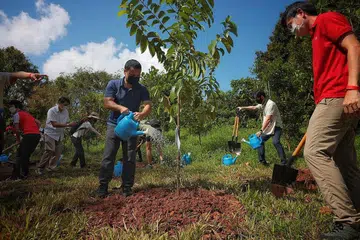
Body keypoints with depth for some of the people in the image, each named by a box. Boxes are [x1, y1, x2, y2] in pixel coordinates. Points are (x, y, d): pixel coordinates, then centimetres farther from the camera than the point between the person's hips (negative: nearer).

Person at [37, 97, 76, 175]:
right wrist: (68, 125, -31)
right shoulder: (52, 111, -18)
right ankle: (40, 168, -2)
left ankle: (50, 168, 16)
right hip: (50, 133, -6)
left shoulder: (66, 112, -1)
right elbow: (54, 124, -25)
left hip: (59, 135, 6)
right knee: (49, 150, -16)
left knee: (58, 152, 2)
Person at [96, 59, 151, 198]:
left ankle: (127, 187, 9)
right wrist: (120, 108, -31)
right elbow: (107, 103, -11)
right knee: (108, 156, -3)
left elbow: (148, 105, -12)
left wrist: (142, 114, -36)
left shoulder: (142, 89, -1)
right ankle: (103, 186, 4)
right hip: (114, 125, -1)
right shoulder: (113, 84, -4)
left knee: (130, 158, 1)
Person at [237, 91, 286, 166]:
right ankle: (262, 160, 15)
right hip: (268, 128, 10)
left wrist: (261, 130, -31)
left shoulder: (270, 104, -20)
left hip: (276, 127, -9)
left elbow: (268, 119, -27)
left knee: (275, 142, -28)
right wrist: (243, 108, 20)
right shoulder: (263, 104, 9)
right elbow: (254, 107, 28)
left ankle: (284, 162, -23)